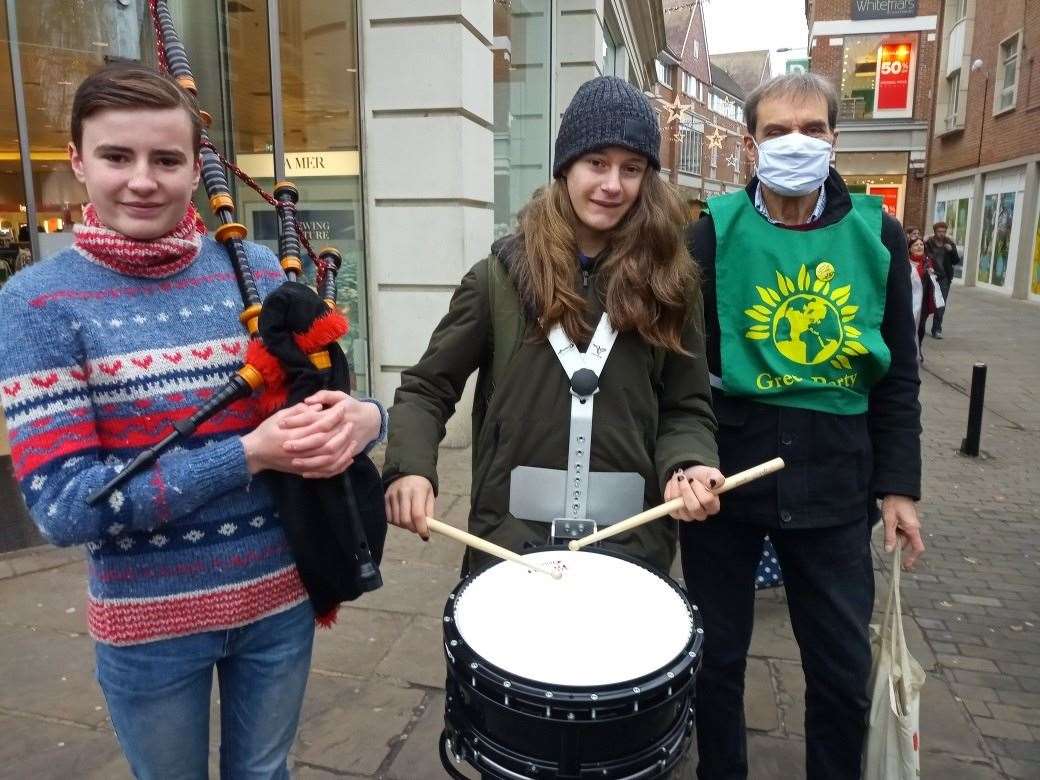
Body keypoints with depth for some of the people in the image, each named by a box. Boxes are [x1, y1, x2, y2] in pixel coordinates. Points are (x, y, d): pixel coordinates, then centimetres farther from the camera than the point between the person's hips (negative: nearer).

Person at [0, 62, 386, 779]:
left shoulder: (256, 269, -5)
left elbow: (319, 392, 4)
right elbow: (63, 505, -18)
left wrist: (360, 418, -21)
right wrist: (249, 454, -27)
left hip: (280, 591, 2)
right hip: (147, 619, -1)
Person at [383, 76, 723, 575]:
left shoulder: (667, 284, 0)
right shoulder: (500, 277, -4)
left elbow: (686, 409, 3)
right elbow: (426, 388, -1)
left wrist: (688, 466, -17)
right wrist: (410, 468, -18)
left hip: (630, 542, 2)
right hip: (512, 536, -1)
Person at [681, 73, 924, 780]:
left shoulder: (878, 237, 2)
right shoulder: (714, 235, -5)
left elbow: (898, 376, 6)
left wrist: (899, 485, 3)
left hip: (833, 488, 2)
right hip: (727, 477, -1)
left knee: (845, 669, 14)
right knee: (718, 657, 14)